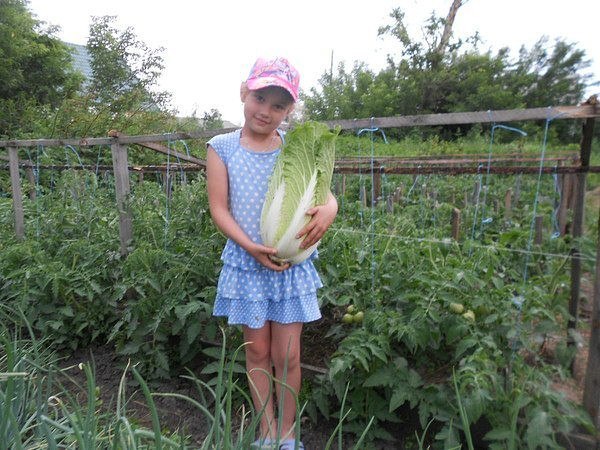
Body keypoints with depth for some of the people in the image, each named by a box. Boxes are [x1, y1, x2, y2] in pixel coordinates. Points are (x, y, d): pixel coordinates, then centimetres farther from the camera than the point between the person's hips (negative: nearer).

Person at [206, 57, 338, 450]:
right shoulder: (222, 148, -2)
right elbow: (219, 208, -5)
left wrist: (329, 209, -26)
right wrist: (251, 247, -19)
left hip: (291, 263, 0)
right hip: (247, 262, 0)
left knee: (287, 356, 7)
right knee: (257, 351, 13)